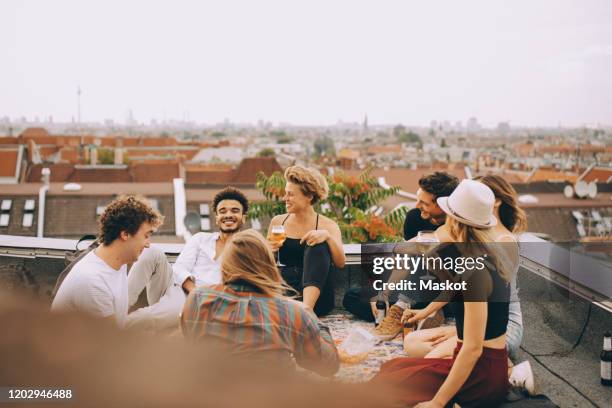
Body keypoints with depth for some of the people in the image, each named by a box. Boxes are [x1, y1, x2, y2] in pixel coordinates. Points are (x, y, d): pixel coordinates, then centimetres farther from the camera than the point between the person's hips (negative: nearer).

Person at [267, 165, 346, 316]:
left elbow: (340, 263, -9)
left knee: (317, 246, -28)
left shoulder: (327, 225, 6)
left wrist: (327, 236, -24)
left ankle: (306, 307, -41)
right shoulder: (278, 222, 12)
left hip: (315, 297, 0)